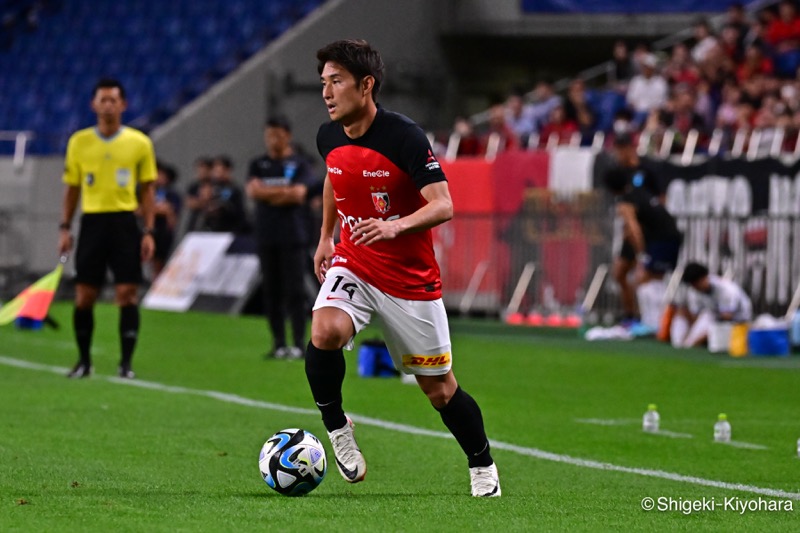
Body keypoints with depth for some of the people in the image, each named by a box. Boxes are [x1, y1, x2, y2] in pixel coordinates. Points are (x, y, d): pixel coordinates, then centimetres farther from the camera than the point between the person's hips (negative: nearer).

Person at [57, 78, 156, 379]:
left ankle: (126, 363, 0)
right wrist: (65, 228, 4)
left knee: (127, 294, -6)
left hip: (125, 222, -1)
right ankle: (84, 362, 13)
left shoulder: (139, 143, 3)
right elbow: (72, 188, 11)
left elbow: (148, 189, 6)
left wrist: (148, 232, -1)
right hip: (92, 221, 1)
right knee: (84, 295, 0)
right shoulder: (79, 142, 6)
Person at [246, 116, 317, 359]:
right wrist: (285, 191, -7)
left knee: (294, 291, -7)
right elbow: (253, 191, -2)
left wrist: (267, 193, -6)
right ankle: (279, 344, 8)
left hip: (293, 236, -4)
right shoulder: (258, 165, 13)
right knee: (271, 292, 4)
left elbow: (298, 194, -10)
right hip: (266, 236, 4)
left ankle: (299, 344, -5)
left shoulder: (299, 164, 3)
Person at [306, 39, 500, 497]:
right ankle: (337, 427, -6)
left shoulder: (405, 137, -21)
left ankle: (482, 466, 27)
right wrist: (326, 237, 21)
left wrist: (395, 226, -41)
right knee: (326, 331, -28)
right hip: (352, 264, 4)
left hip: (411, 277, -4)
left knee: (438, 386, 5)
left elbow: (443, 206, -25)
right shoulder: (329, 137, -3)